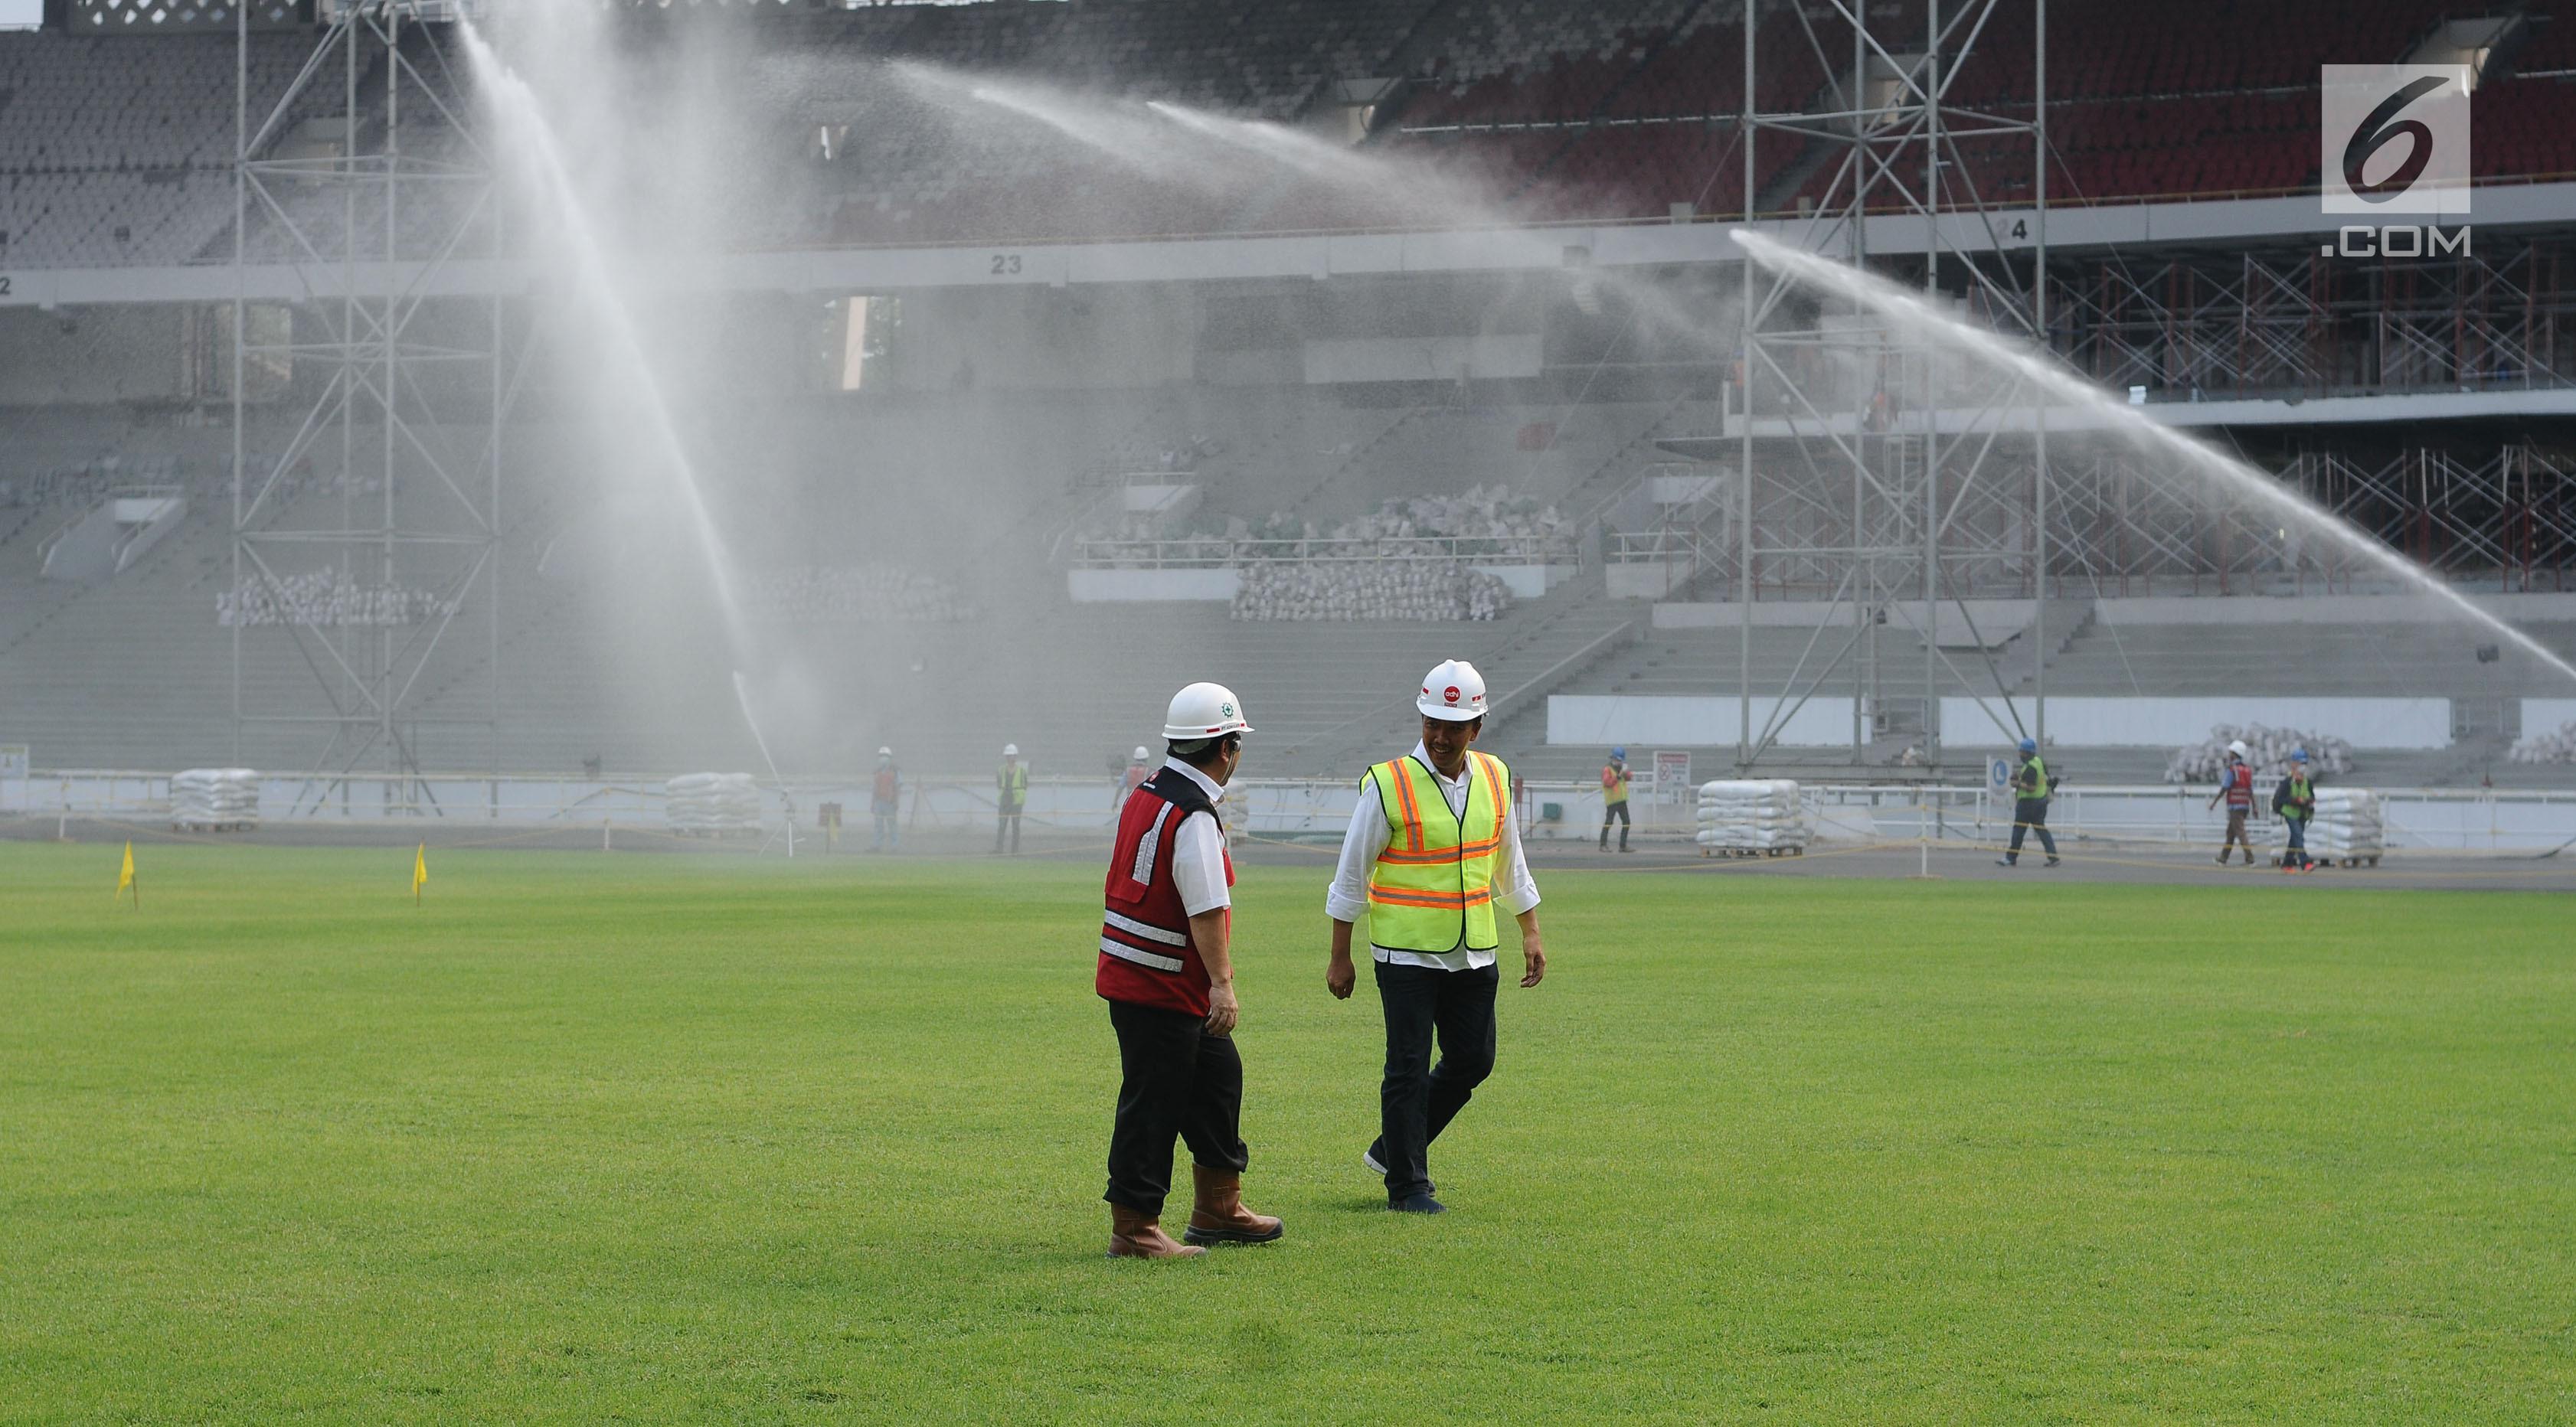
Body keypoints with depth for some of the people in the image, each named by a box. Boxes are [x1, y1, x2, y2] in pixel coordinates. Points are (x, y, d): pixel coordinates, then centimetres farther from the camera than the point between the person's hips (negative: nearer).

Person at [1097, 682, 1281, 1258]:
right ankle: (1133, 1230, 3)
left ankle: (1218, 1209, 29)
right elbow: (1207, 909, -25)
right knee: (1153, 1104, -3)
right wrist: (1223, 983, -25)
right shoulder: (1193, 816, -20)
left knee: (1218, 1076, 19)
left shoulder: (1147, 796, 11)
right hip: (1159, 989, -10)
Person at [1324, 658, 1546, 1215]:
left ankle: (1392, 1148, 26)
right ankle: (1407, 1186, 6)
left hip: (1473, 955, 5)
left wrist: (1531, 934, 17)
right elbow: (1351, 876, -4)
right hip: (1407, 955, -5)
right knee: (1408, 1069, -4)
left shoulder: (1495, 779, 5)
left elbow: (1510, 864, 18)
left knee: (1473, 1060, 9)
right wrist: (1339, 957, -4)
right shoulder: (1388, 785, -10)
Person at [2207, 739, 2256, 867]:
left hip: (2235, 806, -8)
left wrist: (2214, 802, -2)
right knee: (2230, 832, 16)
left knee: (2240, 832, -9)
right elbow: (2251, 790, 10)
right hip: (2245, 805, 8)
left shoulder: (2231, 770, -11)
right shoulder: (2248, 769, 10)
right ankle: (2223, 859, 24)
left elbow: (2224, 789, -12)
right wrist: (2254, 807, 11)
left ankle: (2250, 859, -16)